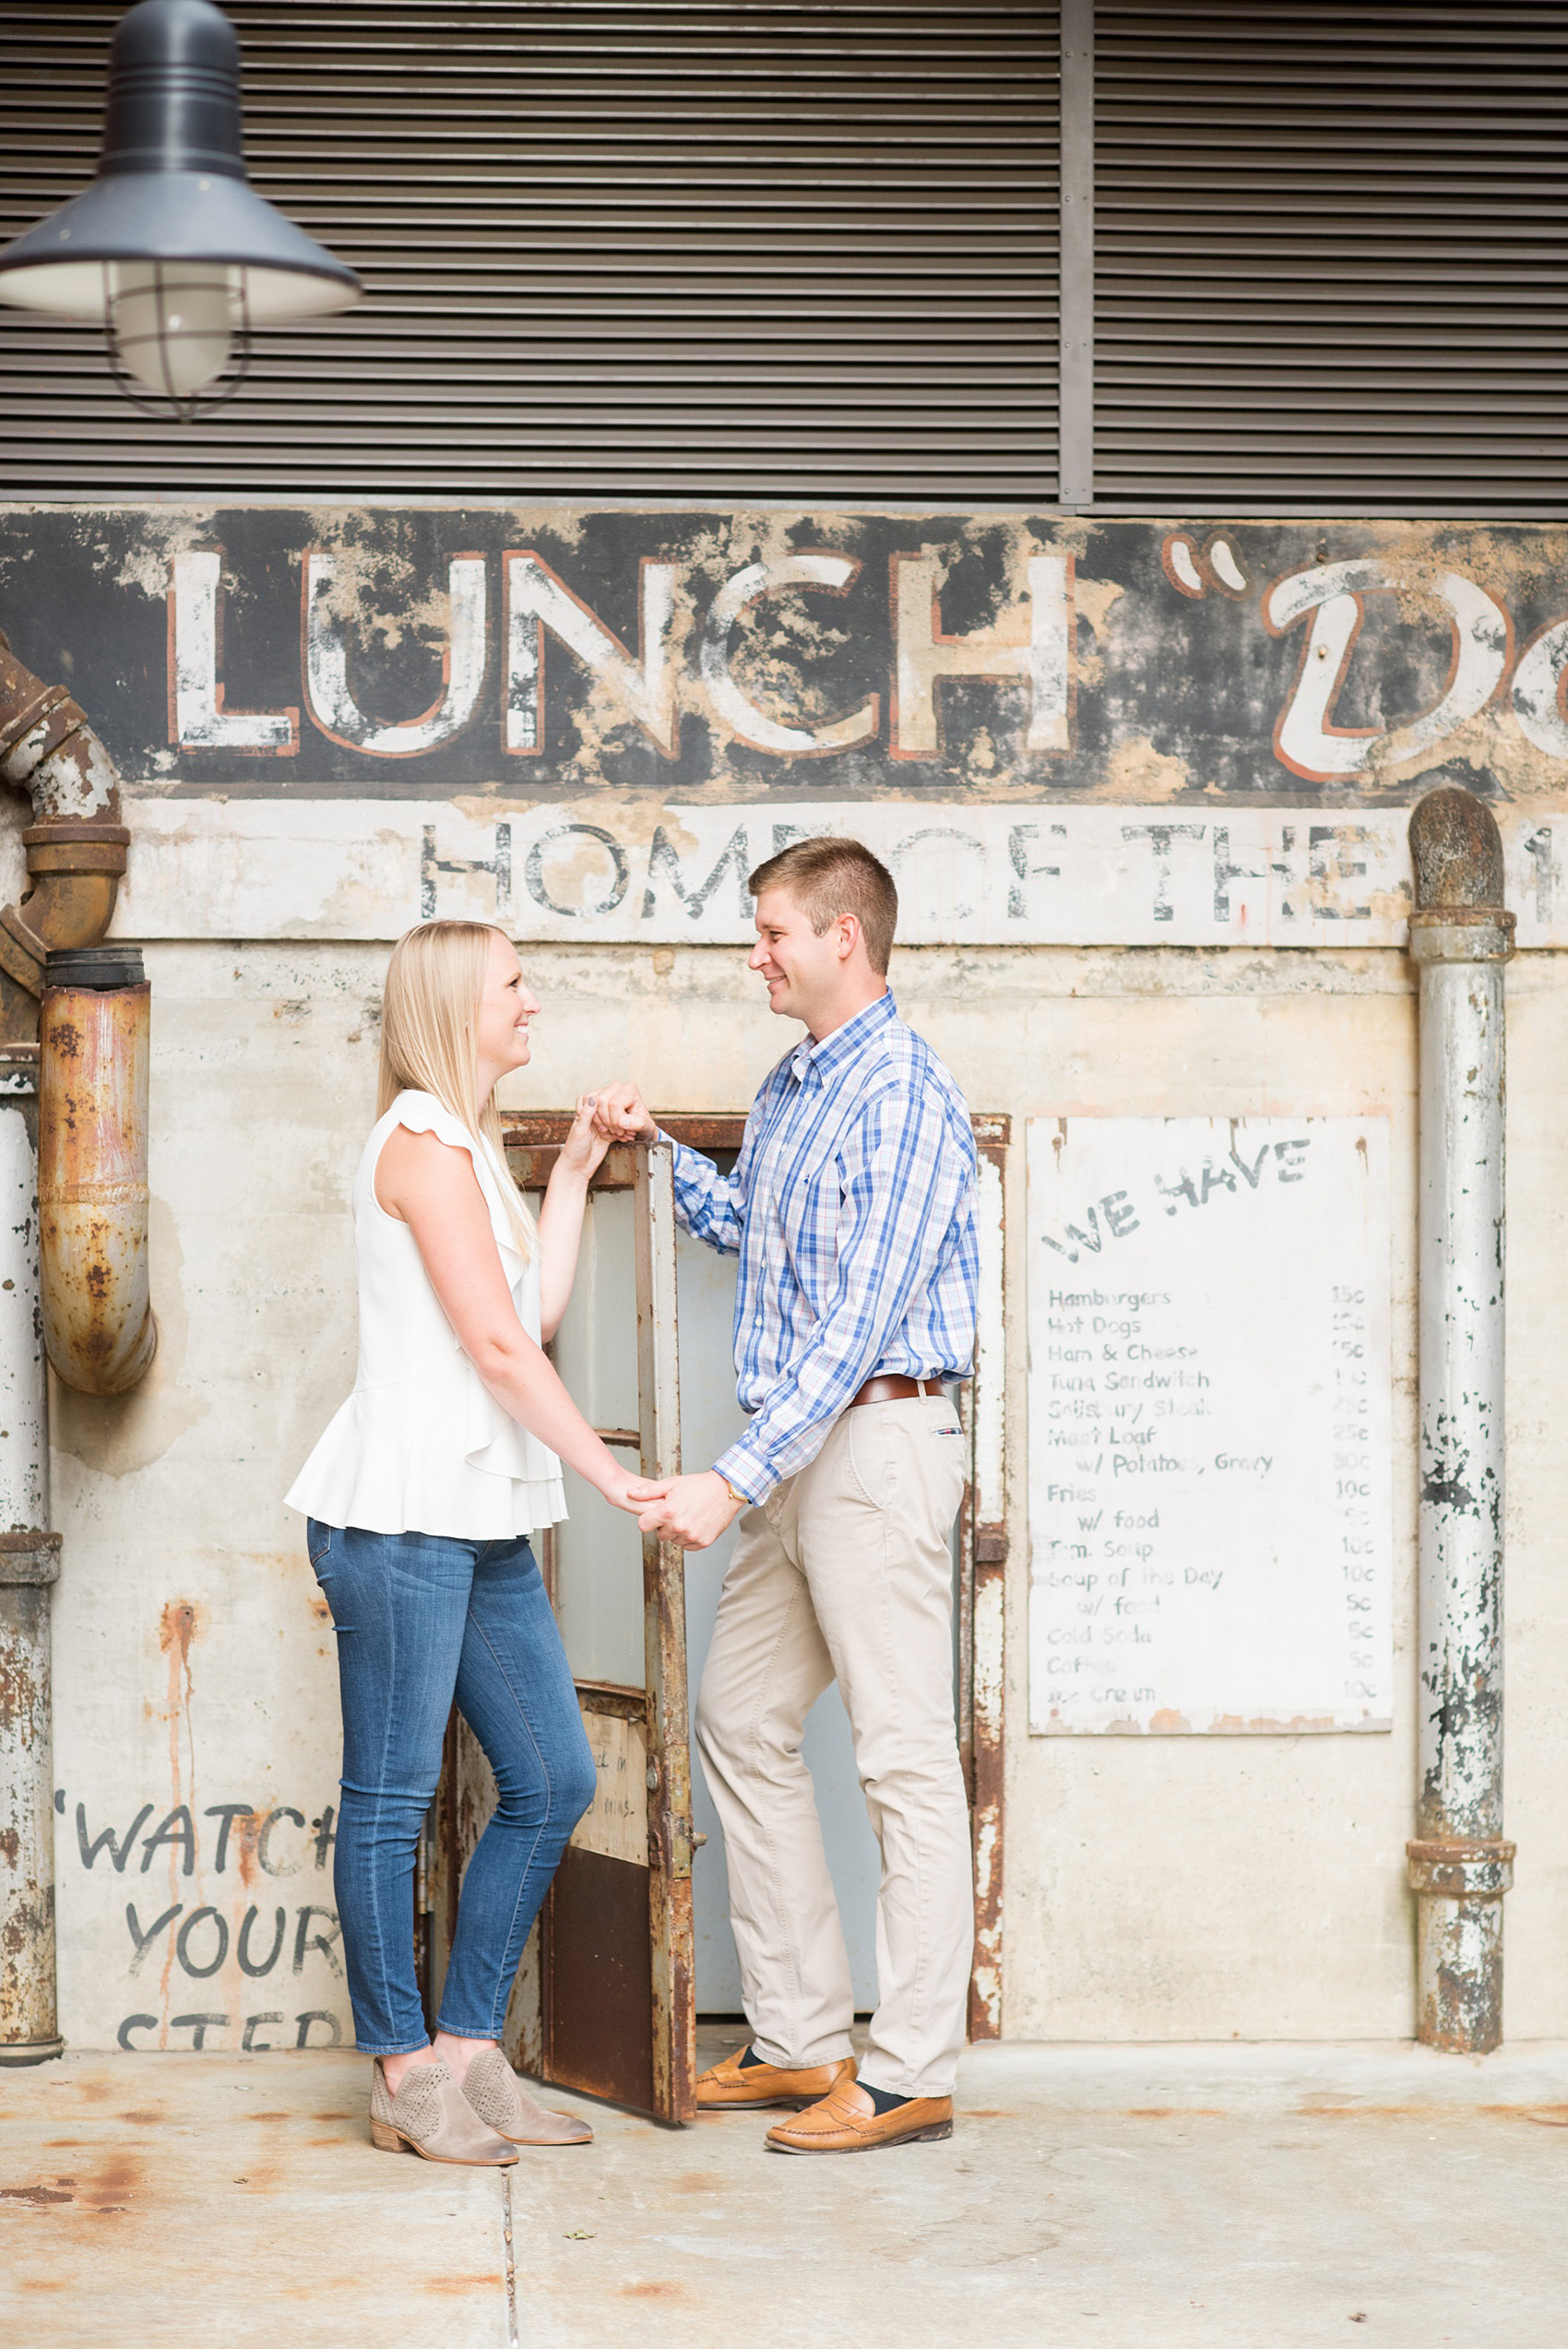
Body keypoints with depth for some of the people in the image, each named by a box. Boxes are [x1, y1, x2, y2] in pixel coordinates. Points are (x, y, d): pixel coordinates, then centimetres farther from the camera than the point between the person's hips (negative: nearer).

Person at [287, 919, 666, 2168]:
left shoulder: (471, 1147, 21)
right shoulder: (423, 1143, -10)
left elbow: (537, 1313, 17)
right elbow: (496, 1343, -15)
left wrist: (573, 1170, 19)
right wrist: (613, 1474, -12)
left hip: (480, 1521, 10)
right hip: (402, 1513, -10)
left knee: (553, 1781, 8)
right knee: (392, 1796, -1)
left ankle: (469, 2053, 15)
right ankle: (404, 2077, 5)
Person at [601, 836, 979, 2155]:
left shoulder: (907, 1099, -15)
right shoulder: (790, 1087, 15)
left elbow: (859, 1320, -22)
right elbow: (737, 1226, 34)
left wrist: (736, 1480, -26)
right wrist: (649, 1146, 18)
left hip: (877, 1437, -10)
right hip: (796, 1449, 10)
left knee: (905, 1756, -6)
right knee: (742, 1721, 13)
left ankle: (912, 2076, -2)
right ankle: (801, 2039, 20)